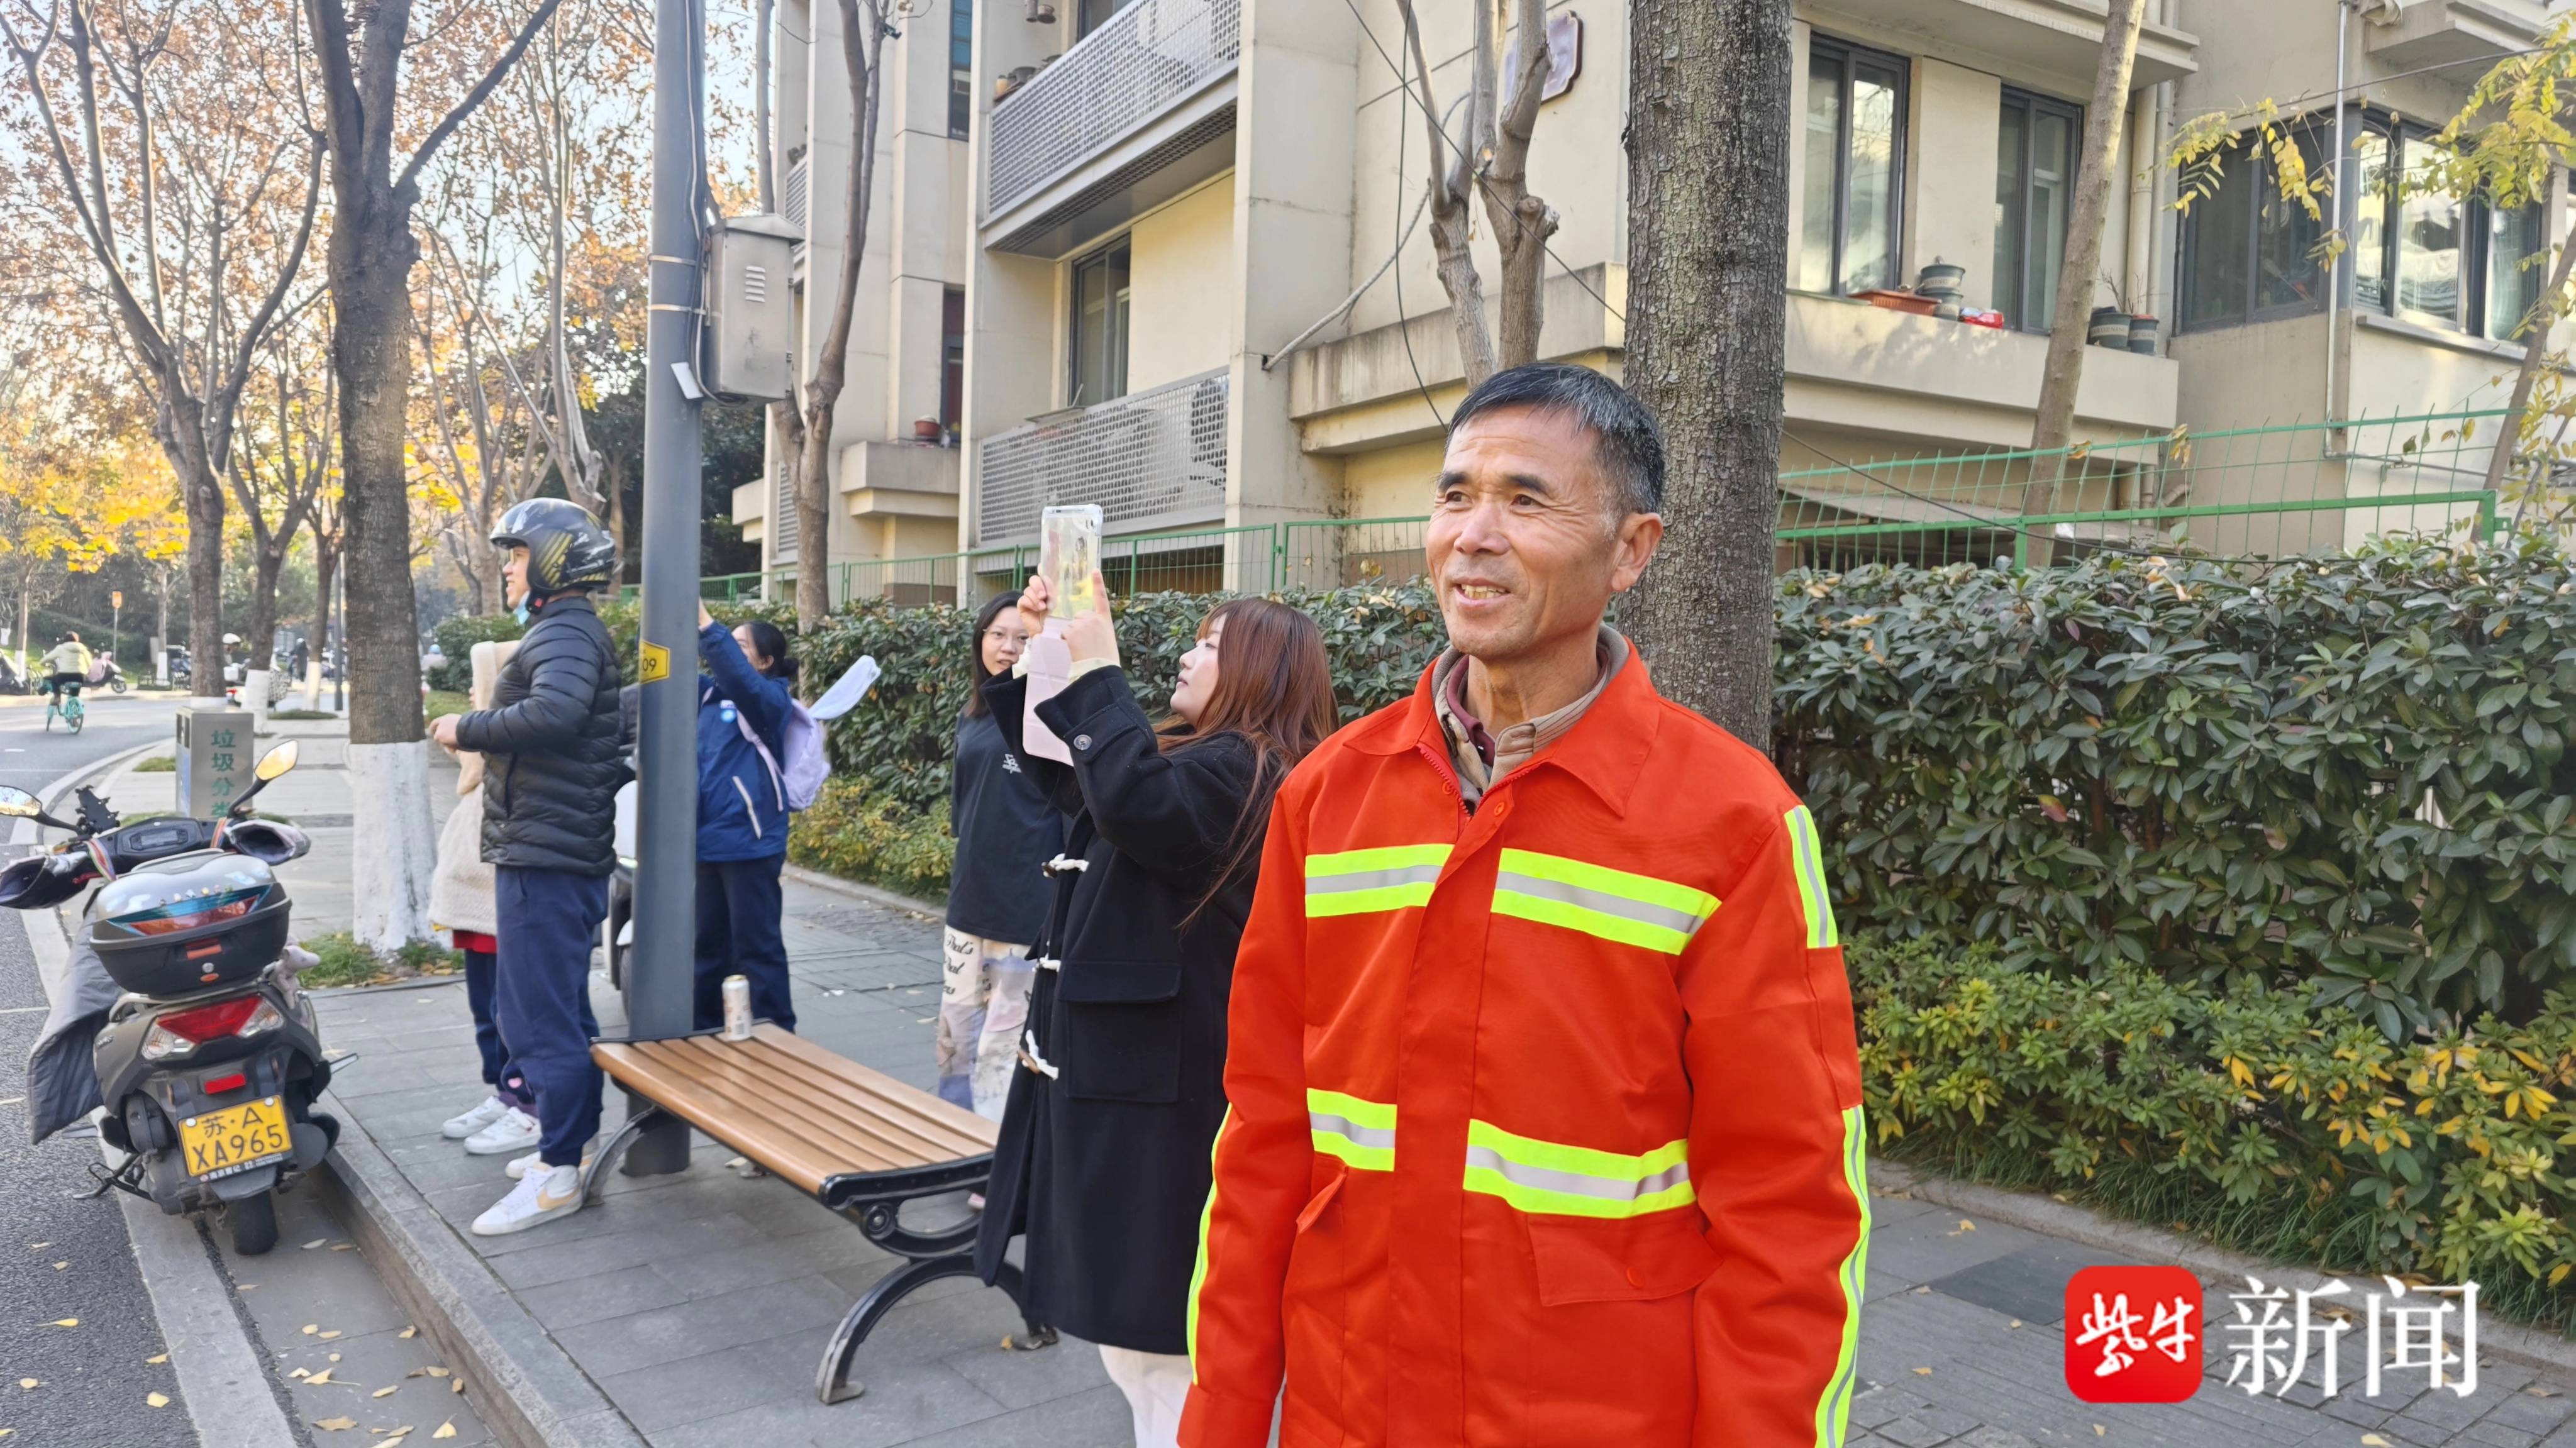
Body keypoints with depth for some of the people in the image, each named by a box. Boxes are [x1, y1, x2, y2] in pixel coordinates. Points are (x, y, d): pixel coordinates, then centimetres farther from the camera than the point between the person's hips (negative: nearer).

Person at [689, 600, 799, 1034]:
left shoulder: (770, 699, -7)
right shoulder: (711, 696, 13)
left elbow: (738, 677, -26)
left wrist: (705, 623, -32)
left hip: (748, 842, -7)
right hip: (709, 839, 7)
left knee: (755, 947, -2)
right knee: (709, 944, 15)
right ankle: (707, 1031, 26)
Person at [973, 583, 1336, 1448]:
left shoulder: (1240, 770, -16)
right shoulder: (1191, 759, 14)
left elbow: (1134, 802, -35)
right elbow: (1057, 762, 23)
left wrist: (1098, 670, -23)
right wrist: (1037, 650, 10)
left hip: (1158, 1095, -10)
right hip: (1104, 1076, 11)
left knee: (1158, 1343, 1)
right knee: (1121, 1322, 21)